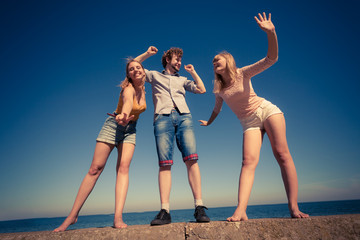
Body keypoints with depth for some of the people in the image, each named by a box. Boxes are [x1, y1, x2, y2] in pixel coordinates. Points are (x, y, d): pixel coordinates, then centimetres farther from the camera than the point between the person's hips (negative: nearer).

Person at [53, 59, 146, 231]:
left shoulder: (142, 88, 0)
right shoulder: (128, 88, -19)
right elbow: (128, 101, -47)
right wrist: (124, 115, -64)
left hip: (130, 130, 4)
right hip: (113, 125, -4)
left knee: (123, 167, -17)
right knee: (95, 168, -6)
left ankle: (118, 217, -24)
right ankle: (73, 215, 5)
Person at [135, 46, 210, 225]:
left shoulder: (182, 80, 32)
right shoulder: (155, 76, 28)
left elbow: (202, 90, 24)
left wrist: (193, 72, 27)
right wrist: (147, 54, 22)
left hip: (183, 116, 2)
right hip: (162, 118, -1)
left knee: (191, 159, -16)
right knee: (164, 163, -13)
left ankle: (199, 207, -16)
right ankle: (165, 210, -15)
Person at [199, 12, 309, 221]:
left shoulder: (243, 73, -2)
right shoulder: (218, 89, 9)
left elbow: (271, 59, -11)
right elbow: (217, 109, 26)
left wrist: (271, 33, -25)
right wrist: (208, 122, 38)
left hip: (266, 110, -2)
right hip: (249, 122, 2)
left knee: (282, 154, -13)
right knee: (249, 161, -16)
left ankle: (294, 207, -8)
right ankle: (241, 211, -26)